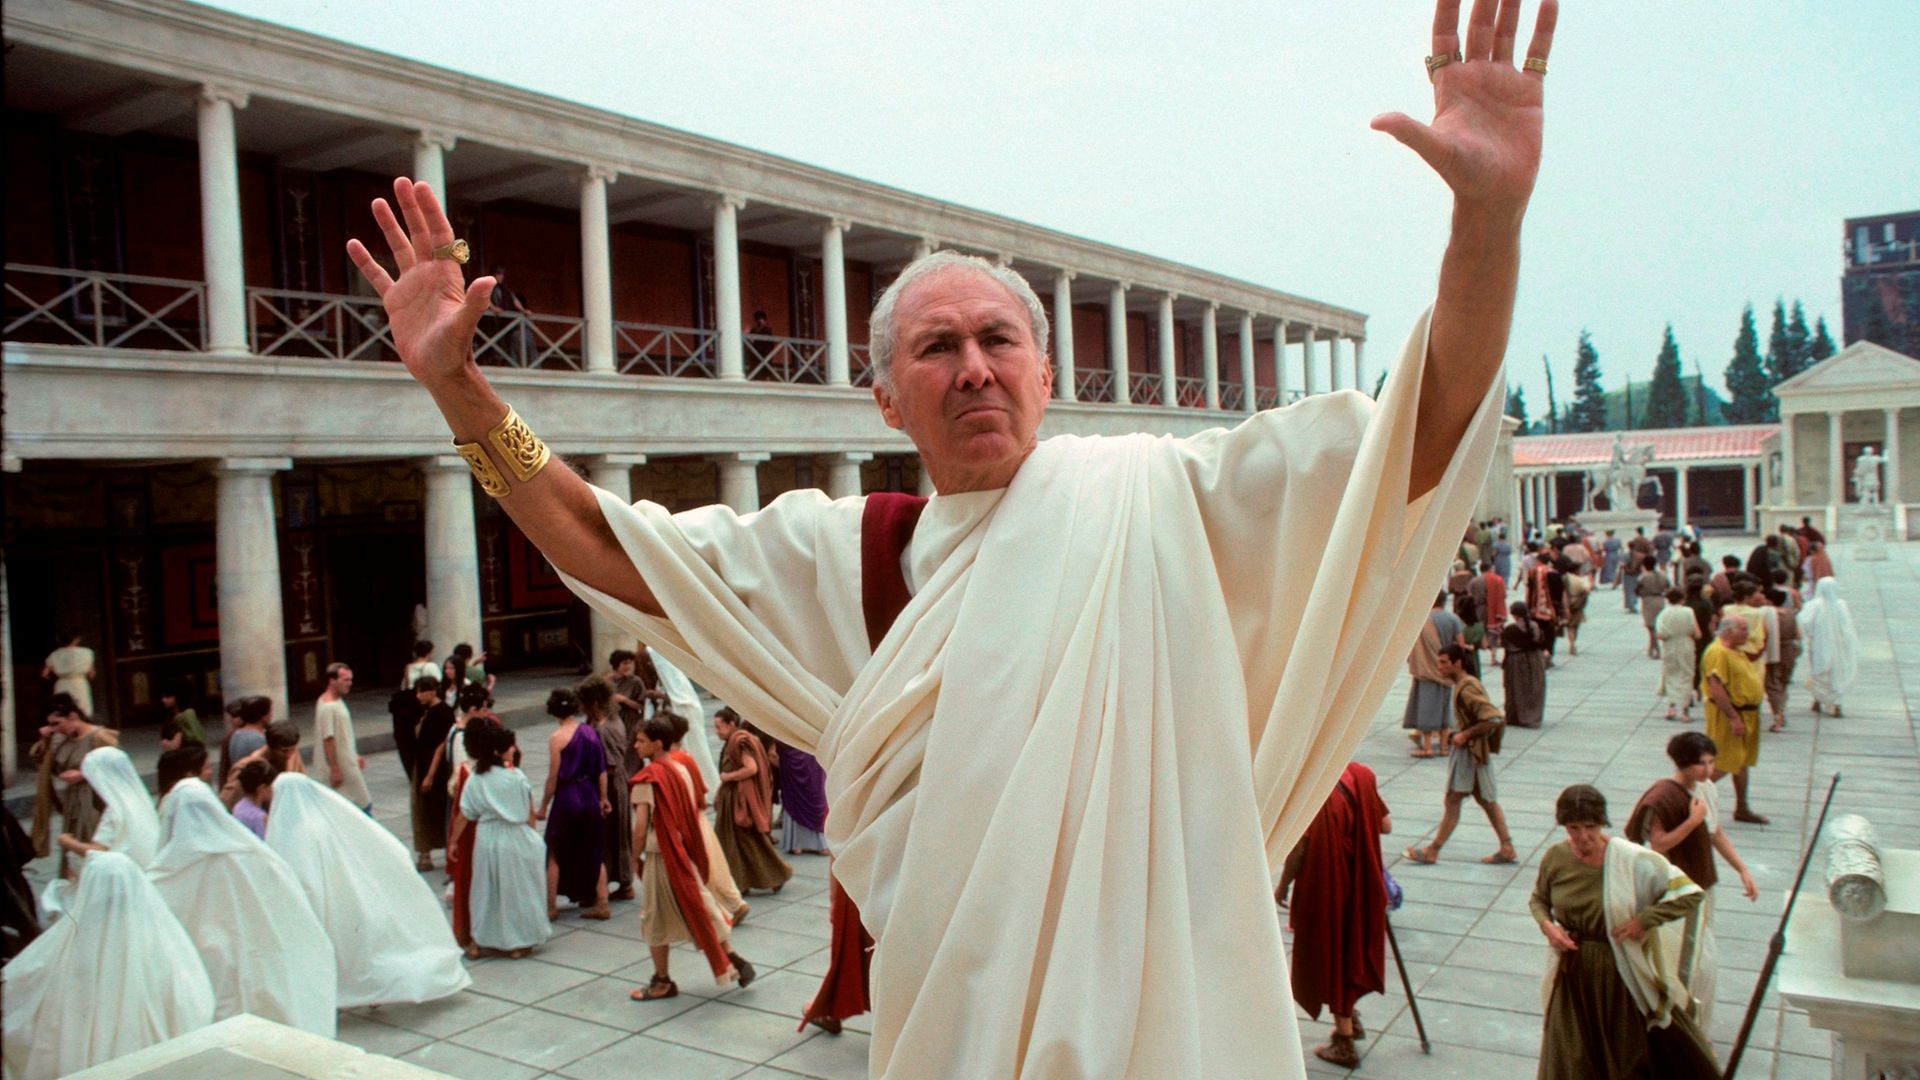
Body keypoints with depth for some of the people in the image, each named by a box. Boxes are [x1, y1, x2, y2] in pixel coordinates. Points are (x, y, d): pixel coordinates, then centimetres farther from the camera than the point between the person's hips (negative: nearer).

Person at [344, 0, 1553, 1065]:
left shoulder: (1157, 498, -8)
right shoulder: (844, 550, 2)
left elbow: (1423, 441, -13)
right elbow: (608, 548, 4)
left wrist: (1489, 210, -27)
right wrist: (459, 386, -7)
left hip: (1168, 1015, -2)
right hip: (954, 1016, 3)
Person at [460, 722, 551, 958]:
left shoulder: (474, 780, -6)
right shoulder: (517, 777, -12)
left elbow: (465, 816, -2)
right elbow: (530, 812, -4)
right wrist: (532, 838, 8)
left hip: (487, 839, 2)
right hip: (517, 838, -2)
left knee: (486, 888, 16)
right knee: (516, 888, 11)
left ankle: (479, 941, 22)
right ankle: (518, 943, 18)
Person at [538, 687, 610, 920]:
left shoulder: (556, 738, -13)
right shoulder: (590, 731, 1)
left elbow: (553, 777, -11)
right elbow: (602, 769, 5)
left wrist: (543, 806, -1)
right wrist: (603, 798, 14)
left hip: (566, 798, -5)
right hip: (590, 796, 5)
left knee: (554, 854, 11)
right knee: (595, 853, 14)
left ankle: (551, 906, 16)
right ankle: (601, 905, 15)